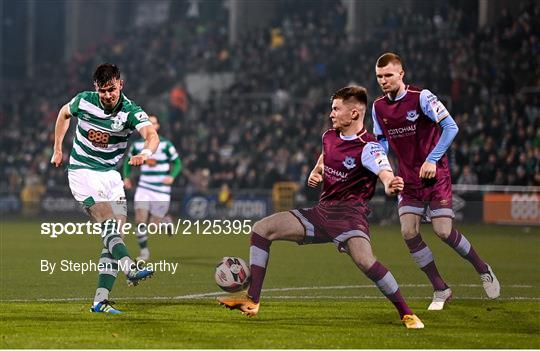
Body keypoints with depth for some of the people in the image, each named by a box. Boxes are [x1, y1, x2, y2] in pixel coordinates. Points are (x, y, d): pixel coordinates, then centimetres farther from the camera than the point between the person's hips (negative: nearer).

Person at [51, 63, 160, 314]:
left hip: (111, 175, 3)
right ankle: (131, 270, -43)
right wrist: (57, 149, 18)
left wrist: (145, 153, -54)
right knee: (109, 225, -24)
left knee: (115, 233, -3)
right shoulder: (83, 101, -8)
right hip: (82, 173, -3)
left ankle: (100, 301, -2)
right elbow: (64, 113, 16)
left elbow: (152, 135, -32)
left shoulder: (131, 111, -12)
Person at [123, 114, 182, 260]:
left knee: (154, 225, 1)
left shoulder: (165, 145, -5)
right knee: (140, 221, -13)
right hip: (144, 188, 2)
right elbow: (128, 160, 19)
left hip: (161, 191, -2)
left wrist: (172, 176, -17)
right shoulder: (137, 145, 3)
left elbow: (177, 163, 1)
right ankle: (144, 252, 1)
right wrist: (126, 177, 4)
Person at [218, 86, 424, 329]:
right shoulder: (330, 137, 7)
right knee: (261, 229, -1)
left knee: (364, 260, -35)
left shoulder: (367, 147, -16)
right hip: (322, 210, 8)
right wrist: (315, 173, 12)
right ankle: (252, 301, 2)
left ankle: (407, 314, -18)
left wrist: (391, 186, -56)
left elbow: (386, 175, -33)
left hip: (350, 213, -8)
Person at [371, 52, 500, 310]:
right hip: (408, 178, 5)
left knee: (443, 231, -12)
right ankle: (440, 290, 4)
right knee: (408, 232, -8)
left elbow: (450, 127, -17)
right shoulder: (378, 107, 3)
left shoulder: (421, 97, -15)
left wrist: (432, 160, -21)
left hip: (435, 174, -5)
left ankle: (483, 270, 14)